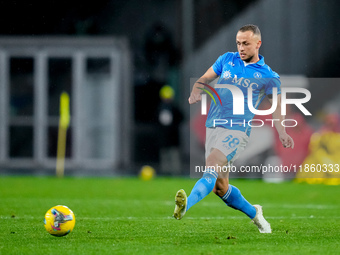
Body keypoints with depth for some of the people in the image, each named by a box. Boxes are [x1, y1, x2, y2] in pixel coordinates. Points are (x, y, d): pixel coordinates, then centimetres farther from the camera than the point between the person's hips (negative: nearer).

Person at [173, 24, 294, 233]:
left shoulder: (269, 77, 3)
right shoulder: (227, 60, 12)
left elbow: (277, 107, 7)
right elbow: (205, 79, 17)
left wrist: (282, 133, -9)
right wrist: (196, 92, -6)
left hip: (237, 130, -5)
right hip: (213, 127, 5)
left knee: (211, 169, -28)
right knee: (220, 186, 8)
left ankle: (186, 205, -47)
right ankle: (253, 213, 31)